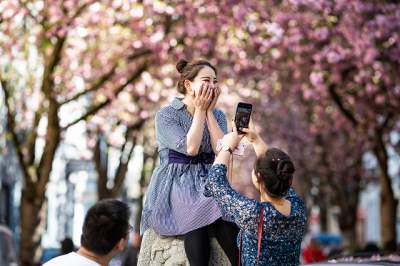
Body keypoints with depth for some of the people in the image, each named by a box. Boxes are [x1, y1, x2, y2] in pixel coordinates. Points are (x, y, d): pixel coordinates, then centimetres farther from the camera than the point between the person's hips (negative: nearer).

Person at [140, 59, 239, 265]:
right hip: (176, 184, -3)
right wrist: (200, 110, -7)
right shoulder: (166, 115, -2)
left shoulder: (217, 115, 12)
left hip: (208, 182, 3)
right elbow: (190, 148, -16)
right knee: (197, 212, -34)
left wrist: (209, 110, -3)